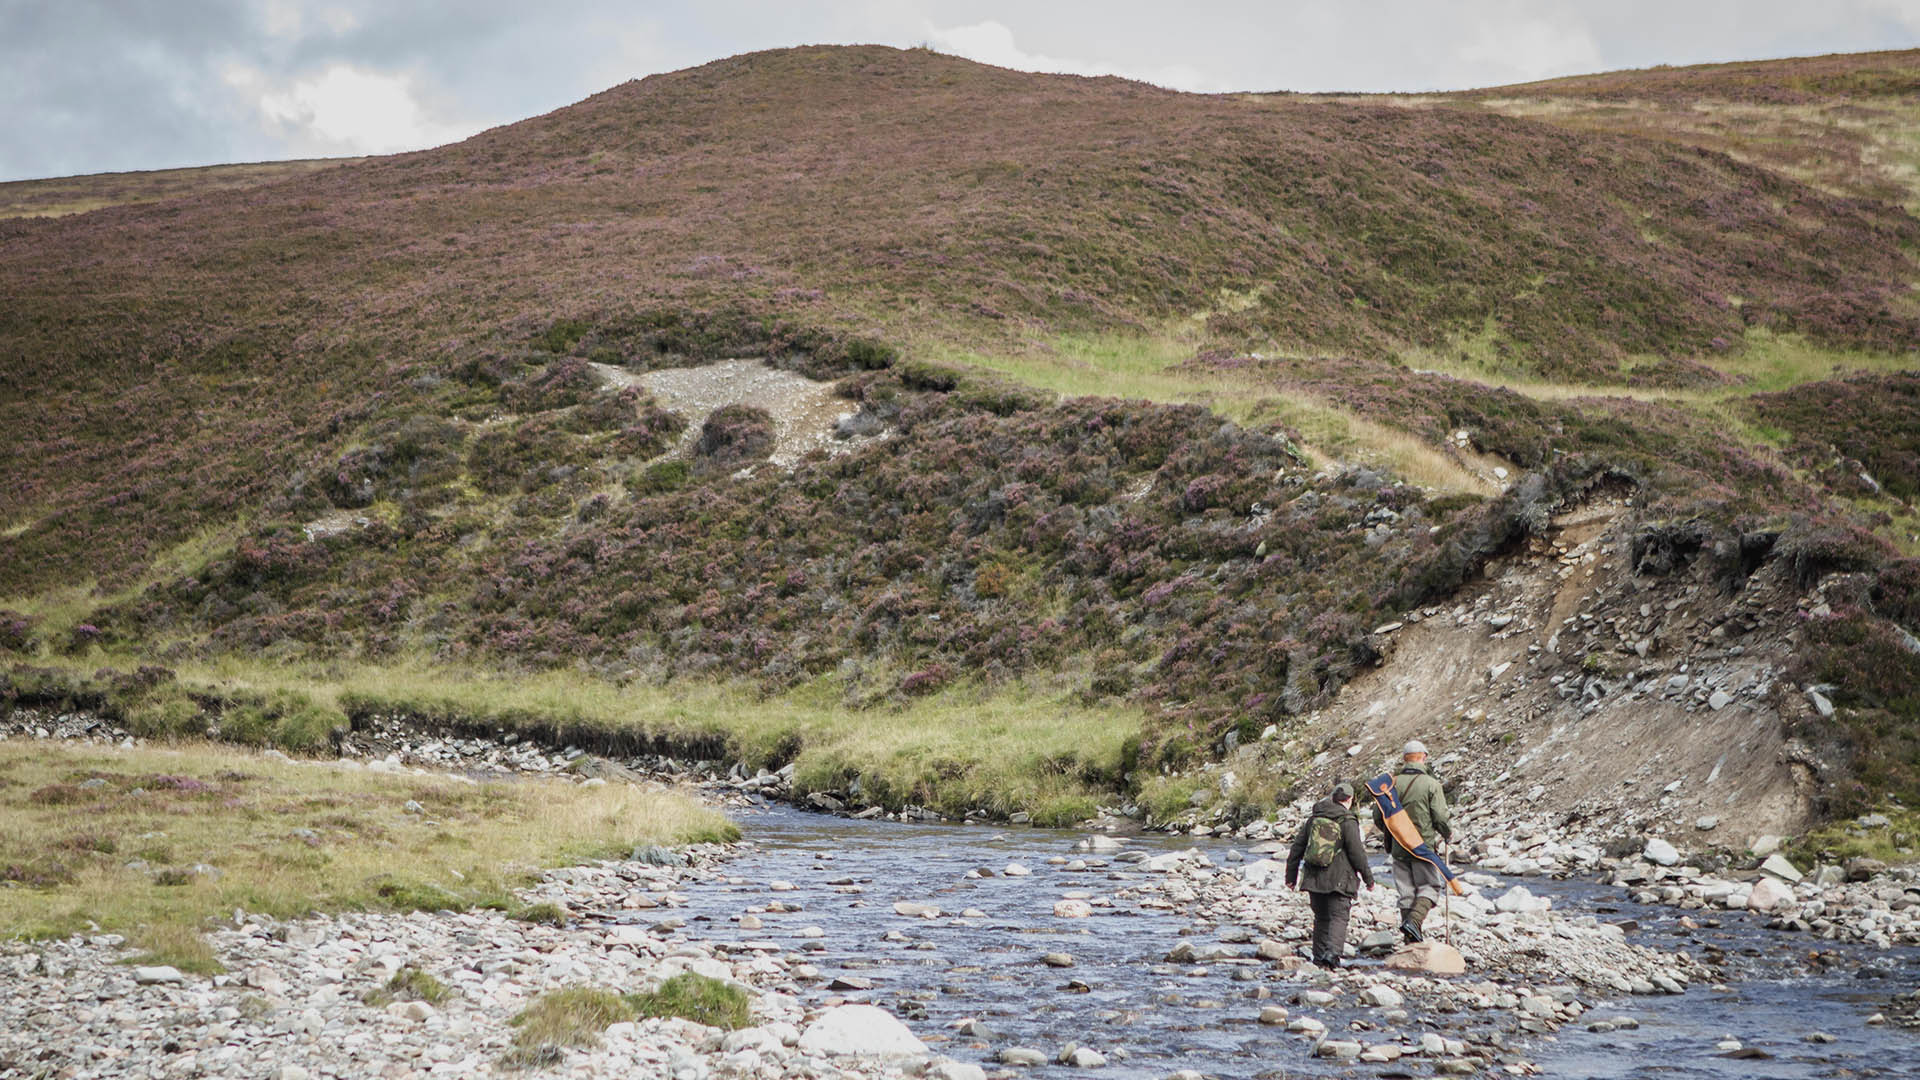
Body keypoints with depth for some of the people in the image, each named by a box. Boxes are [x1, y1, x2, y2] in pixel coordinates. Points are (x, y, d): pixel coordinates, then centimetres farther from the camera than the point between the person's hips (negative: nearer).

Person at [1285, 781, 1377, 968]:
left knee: (1321, 917, 15)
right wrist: (1368, 877, 3)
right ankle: (1332, 951, -24)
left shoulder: (1313, 818, 10)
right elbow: (1357, 852, -8)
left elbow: (1297, 848, 13)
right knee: (1338, 917, -5)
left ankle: (1319, 956, 16)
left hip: (1314, 878, 5)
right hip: (1338, 879, -5)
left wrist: (1291, 875, 20)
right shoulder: (1348, 821, -7)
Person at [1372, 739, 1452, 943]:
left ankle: (1412, 941, 11)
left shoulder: (1392, 783, 2)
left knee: (1406, 892, 10)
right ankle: (1414, 921, -17)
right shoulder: (1431, 784, -10)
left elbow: (1378, 816, 6)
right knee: (1430, 887, 7)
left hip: (1398, 848, 4)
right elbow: (1441, 817, -12)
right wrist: (1448, 833, 9)